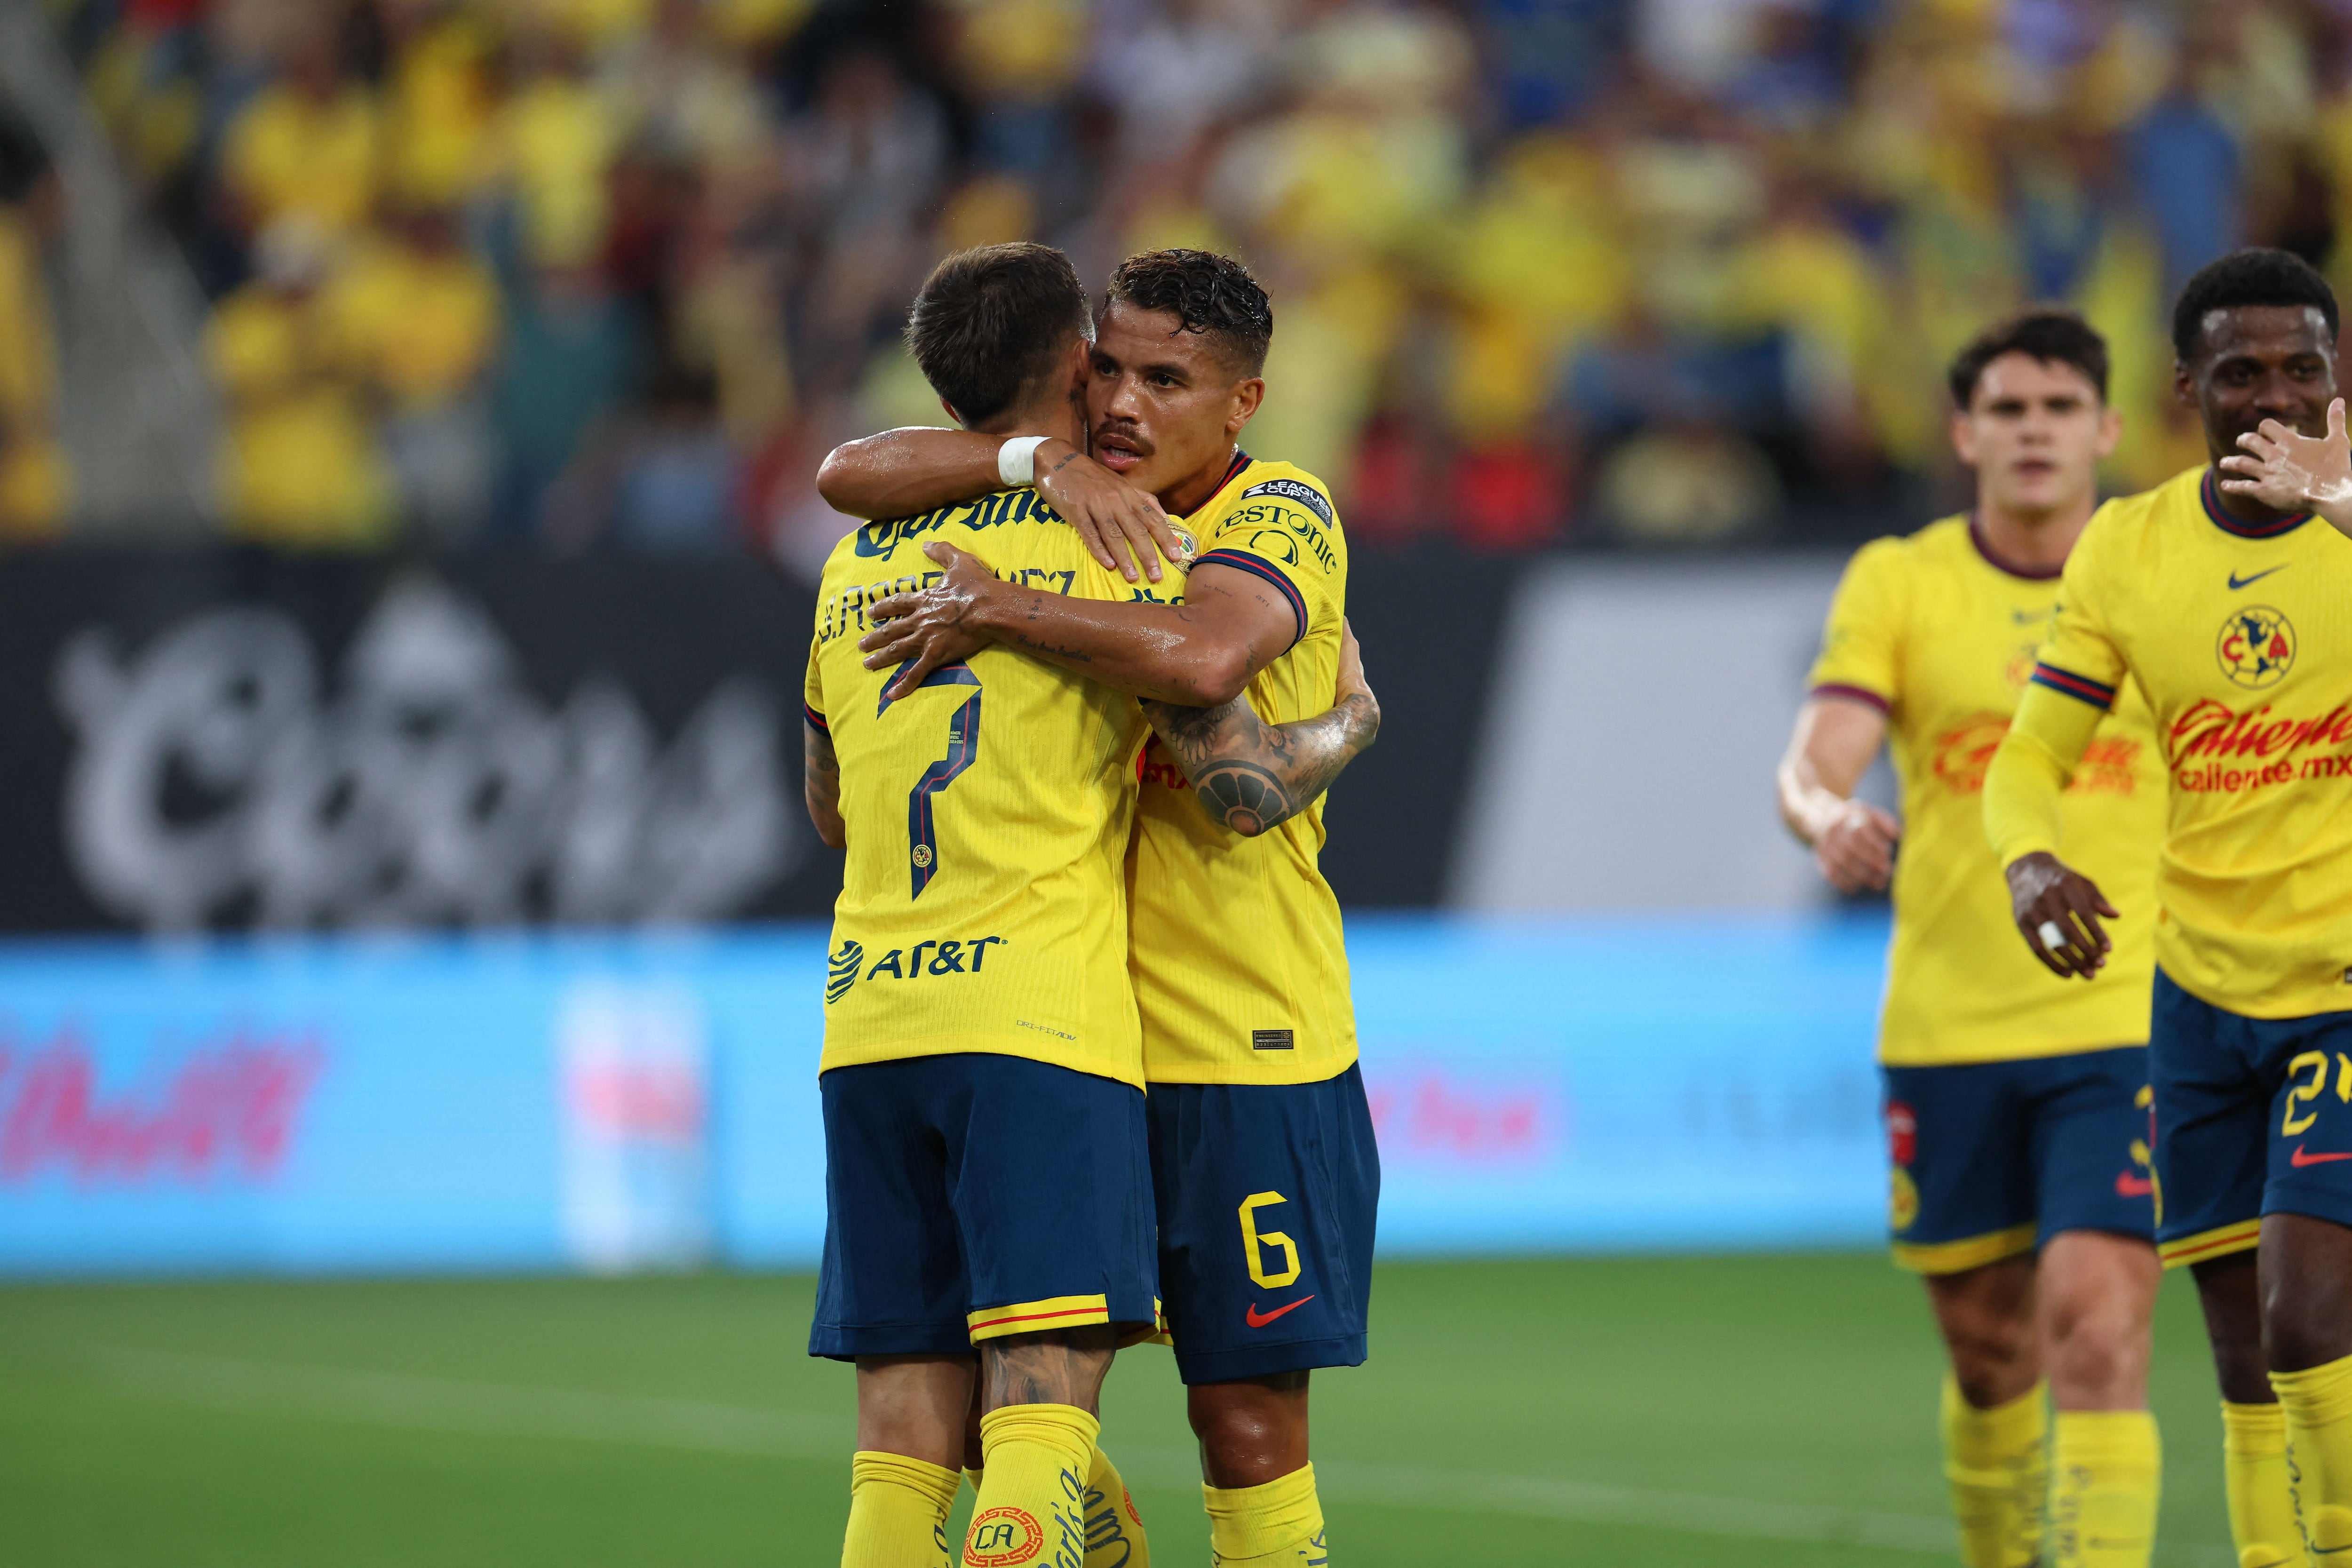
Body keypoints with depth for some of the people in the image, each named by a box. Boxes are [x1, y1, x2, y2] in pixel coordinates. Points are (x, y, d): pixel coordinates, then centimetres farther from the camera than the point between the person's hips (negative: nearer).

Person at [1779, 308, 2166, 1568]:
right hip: (1945, 1028, 2)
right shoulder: (1898, 583, 2)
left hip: (2126, 1028, -2)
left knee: (2097, 1335, -16)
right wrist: (1831, 818, -31)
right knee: (1988, 1348, 11)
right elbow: (1814, 761, -11)